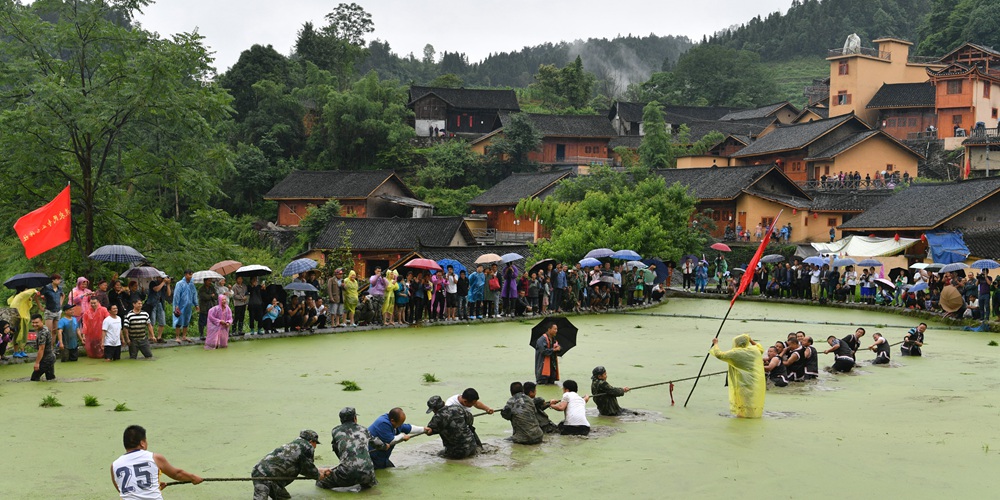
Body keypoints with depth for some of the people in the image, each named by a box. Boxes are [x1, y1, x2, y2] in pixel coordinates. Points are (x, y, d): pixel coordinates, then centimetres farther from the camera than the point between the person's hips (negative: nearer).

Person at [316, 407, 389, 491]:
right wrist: (385, 446, 62)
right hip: (367, 473, 2)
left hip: (348, 472, -2)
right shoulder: (363, 430, 20)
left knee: (320, 482, 14)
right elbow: (377, 443, 38)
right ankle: (366, 483, 9)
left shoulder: (335, 431, 13)